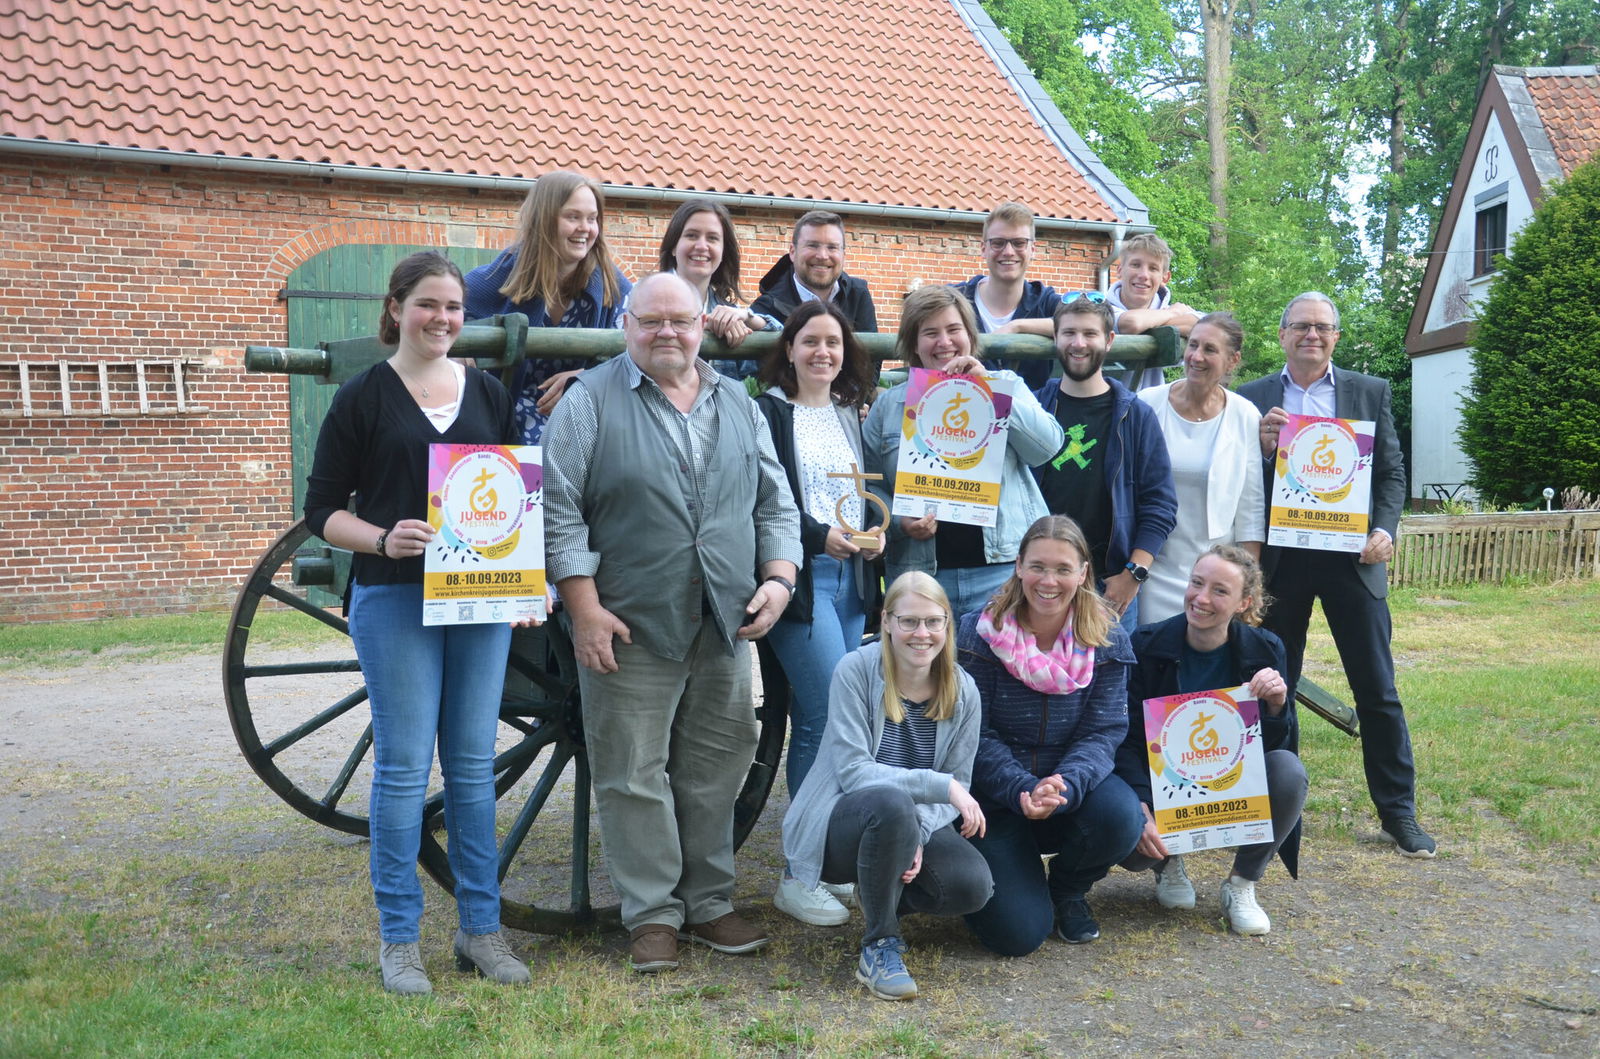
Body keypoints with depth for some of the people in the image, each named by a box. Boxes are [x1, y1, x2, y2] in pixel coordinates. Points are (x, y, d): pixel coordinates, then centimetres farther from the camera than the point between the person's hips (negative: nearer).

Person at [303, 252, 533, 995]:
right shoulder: (362, 398, 0)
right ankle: (398, 939, 12)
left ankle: (480, 927, 19)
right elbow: (322, 509, 0)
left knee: (474, 765, 8)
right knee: (403, 766, 0)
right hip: (394, 601, -3)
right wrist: (383, 538, -19)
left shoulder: (489, 394, 11)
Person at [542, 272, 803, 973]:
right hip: (630, 627, -4)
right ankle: (653, 914, 15)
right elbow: (560, 511, -7)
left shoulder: (739, 406, 13)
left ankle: (709, 902, 24)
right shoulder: (591, 402, -2)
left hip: (725, 627, 4)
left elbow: (775, 502, 16)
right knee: (634, 775, 2)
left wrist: (779, 577, 1)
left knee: (716, 768, 10)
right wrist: (585, 608, -12)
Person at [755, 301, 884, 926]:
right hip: (799, 576, -6)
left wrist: (877, 532, 2)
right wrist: (819, 536, -16)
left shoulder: (853, 415, 18)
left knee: (816, 720, 8)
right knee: (835, 717, -12)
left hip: (852, 576, 6)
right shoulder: (768, 412, -2)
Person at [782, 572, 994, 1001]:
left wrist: (919, 835, -21)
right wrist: (938, 785, -30)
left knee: (973, 885, -24)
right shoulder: (855, 672, -15)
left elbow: (958, 785, -1)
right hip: (835, 828, -4)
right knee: (891, 804, -38)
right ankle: (878, 948, -19)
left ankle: (883, 893, 9)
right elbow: (852, 771, -21)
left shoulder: (962, 691, -3)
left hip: (915, 826, 4)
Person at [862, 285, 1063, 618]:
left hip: (1003, 567, -1)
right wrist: (899, 522, -8)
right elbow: (871, 483, 11)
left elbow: (1048, 446, -5)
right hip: (920, 571, 1)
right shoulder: (888, 404, 11)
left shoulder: (1004, 385, 10)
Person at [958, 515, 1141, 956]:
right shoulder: (981, 632, -12)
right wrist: (1023, 790, -29)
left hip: (1072, 789, 3)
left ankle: (1068, 888, 5)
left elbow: (1103, 733, -10)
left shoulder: (1107, 639, -6)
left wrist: (1064, 786, -30)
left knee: (1121, 817, -32)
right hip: (996, 795, -2)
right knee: (1018, 932, -17)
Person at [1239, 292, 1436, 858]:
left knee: (1377, 689, 4)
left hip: (1351, 556, 0)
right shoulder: (1253, 399, 5)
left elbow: (1392, 472, 5)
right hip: (1280, 557, 0)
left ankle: (1398, 810, 16)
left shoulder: (1370, 392, 7)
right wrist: (1261, 447, -17)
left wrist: (1384, 531, -10)